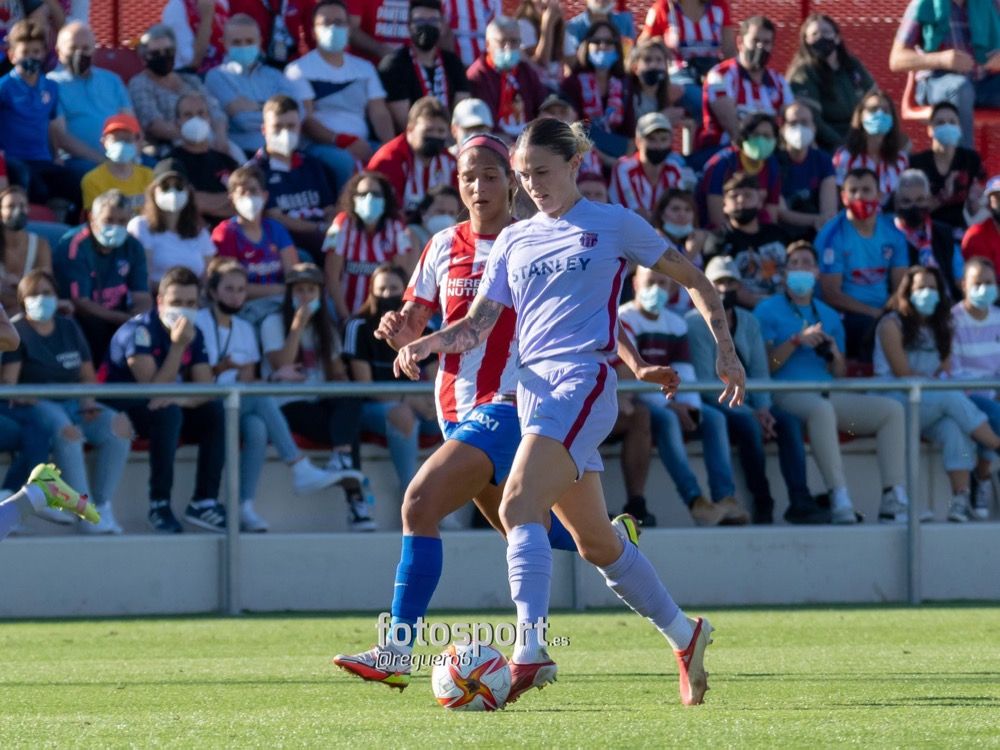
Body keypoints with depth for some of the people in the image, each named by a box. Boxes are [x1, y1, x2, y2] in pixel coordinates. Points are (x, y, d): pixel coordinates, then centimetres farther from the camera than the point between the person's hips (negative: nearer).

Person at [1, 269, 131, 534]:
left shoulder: (69, 328, 19)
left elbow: (87, 374, 16)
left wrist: (88, 403, -3)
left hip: (72, 402, 5)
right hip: (39, 403, -5)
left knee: (119, 425, -22)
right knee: (67, 430, -38)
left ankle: (103, 507, -19)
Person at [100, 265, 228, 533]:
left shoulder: (193, 334, 1)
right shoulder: (139, 330, -20)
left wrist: (184, 399, -28)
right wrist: (177, 345, -34)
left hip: (161, 409, 7)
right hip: (119, 410, -7)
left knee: (217, 412, -14)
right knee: (168, 412, -35)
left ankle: (204, 502, -13)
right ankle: (159, 506, -29)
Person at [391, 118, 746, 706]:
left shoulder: (613, 225, 3)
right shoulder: (513, 241, 17)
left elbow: (693, 279, 9)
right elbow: (479, 322, 13)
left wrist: (725, 346, 1)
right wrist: (425, 344, -6)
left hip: (583, 381, -7)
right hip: (533, 387, 7)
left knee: (518, 507, -25)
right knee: (594, 540, 12)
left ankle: (530, 654, -33)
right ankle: (685, 635, 29)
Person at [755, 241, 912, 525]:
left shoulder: (829, 316, 25)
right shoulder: (768, 310, 8)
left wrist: (834, 355, 1)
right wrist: (798, 341, -11)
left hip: (829, 393, 6)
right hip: (788, 394, -6)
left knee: (893, 409, -14)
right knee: (821, 408, -41)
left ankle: (894, 501, -23)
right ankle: (840, 500, -48)